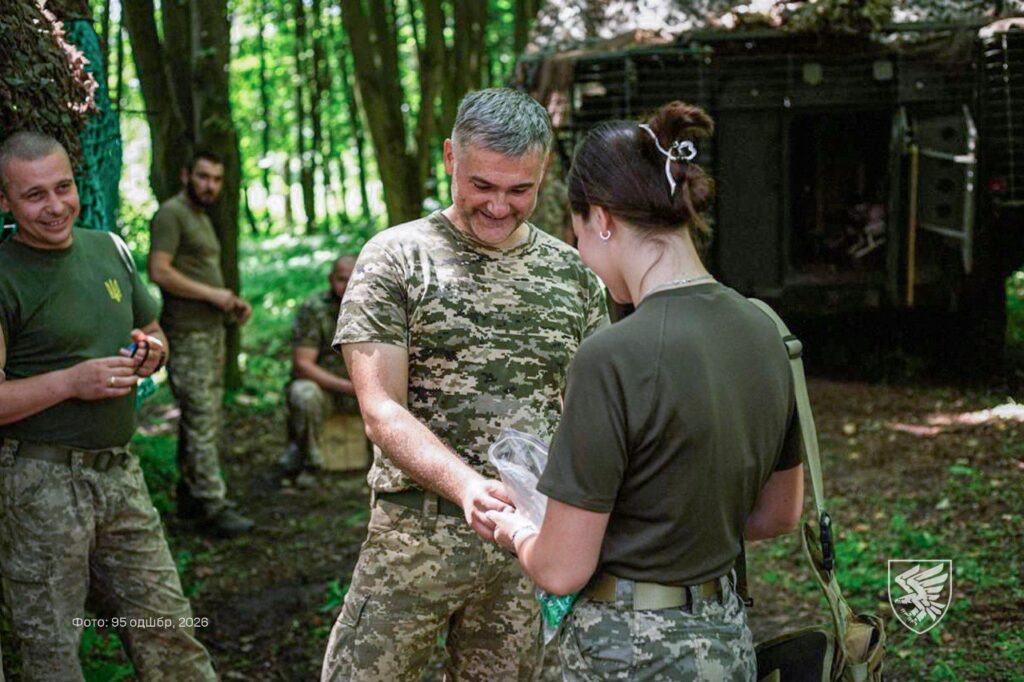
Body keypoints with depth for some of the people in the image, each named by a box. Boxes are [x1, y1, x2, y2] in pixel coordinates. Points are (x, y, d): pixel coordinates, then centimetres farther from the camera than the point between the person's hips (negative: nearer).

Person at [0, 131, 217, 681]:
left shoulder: (109, 249, 11)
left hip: (120, 472, 5)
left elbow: (152, 331, 25)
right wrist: (73, 381, -23)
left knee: (169, 633, 7)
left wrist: (151, 350, 3)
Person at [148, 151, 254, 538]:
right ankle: (213, 509, -8)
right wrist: (213, 294, -16)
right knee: (201, 422, -9)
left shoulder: (202, 219, 20)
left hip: (211, 330, 10)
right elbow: (160, 272, -20)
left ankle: (191, 495, 22)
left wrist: (232, 302, 9)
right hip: (187, 334, -10)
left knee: (206, 418, 13)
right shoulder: (171, 214, -10)